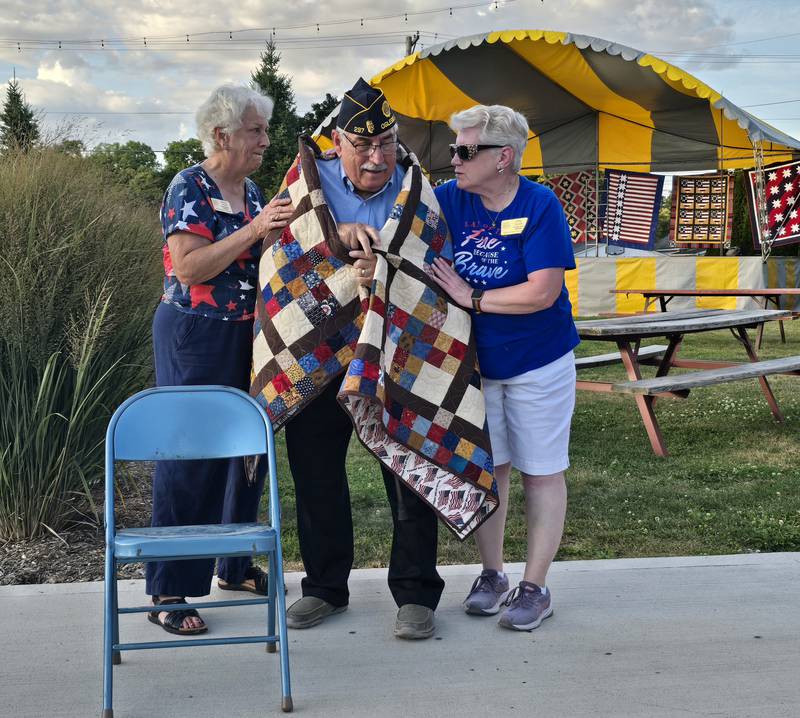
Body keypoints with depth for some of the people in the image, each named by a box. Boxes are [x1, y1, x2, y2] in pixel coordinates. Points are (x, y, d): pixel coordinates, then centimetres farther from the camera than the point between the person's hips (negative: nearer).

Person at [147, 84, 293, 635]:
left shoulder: (253, 192, 11)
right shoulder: (189, 189, -11)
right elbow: (190, 267, -21)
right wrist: (254, 229, -25)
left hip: (246, 337, 8)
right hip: (195, 338, -8)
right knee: (189, 459, -5)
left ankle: (235, 567, 29)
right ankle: (169, 592, 3)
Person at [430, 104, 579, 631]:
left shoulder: (540, 205, -19)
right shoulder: (451, 199, -5)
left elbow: (543, 292, -25)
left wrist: (471, 297, -20)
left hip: (538, 363, -4)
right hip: (475, 362, 5)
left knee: (542, 471, 6)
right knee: (486, 468, 12)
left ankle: (535, 587, 16)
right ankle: (491, 574, 28)